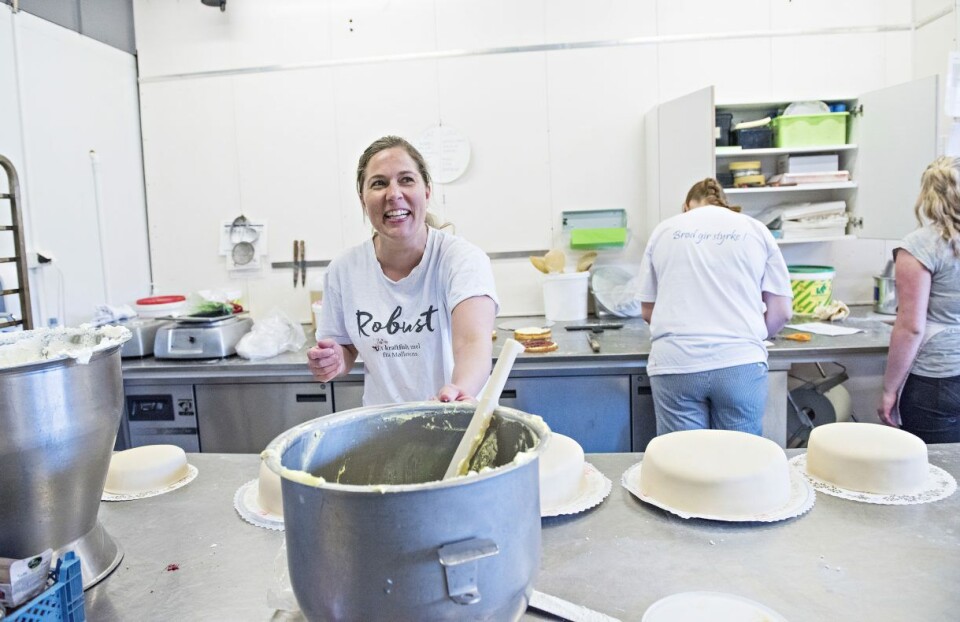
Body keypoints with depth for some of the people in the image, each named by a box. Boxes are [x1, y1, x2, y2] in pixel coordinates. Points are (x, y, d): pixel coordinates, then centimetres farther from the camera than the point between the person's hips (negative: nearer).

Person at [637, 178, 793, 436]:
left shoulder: (664, 230, 14)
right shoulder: (755, 230, 13)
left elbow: (647, 310, 17)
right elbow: (780, 311, 9)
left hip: (675, 364, 0)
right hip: (740, 363, 0)